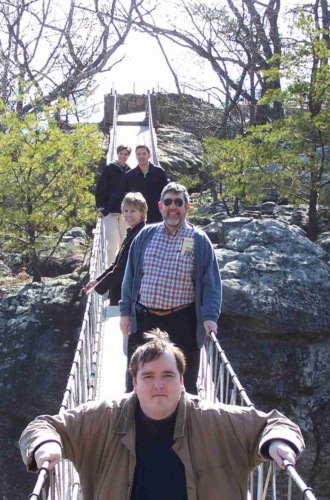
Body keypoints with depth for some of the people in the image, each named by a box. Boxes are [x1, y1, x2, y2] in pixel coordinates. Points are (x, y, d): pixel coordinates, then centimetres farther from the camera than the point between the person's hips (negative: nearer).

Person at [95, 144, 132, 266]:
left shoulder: (130, 172, 8)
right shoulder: (109, 169, -1)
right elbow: (100, 189, -3)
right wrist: (100, 206, -12)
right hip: (110, 211, -4)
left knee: (124, 241, 6)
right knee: (113, 241, -9)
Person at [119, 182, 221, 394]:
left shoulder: (199, 240, -1)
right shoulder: (146, 235, 7)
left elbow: (211, 282, -3)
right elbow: (131, 275, 10)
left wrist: (209, 316, -14)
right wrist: (125, 312, 6)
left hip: (183, 321, -3)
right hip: (143, 319, 3)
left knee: (184, 384, 8)